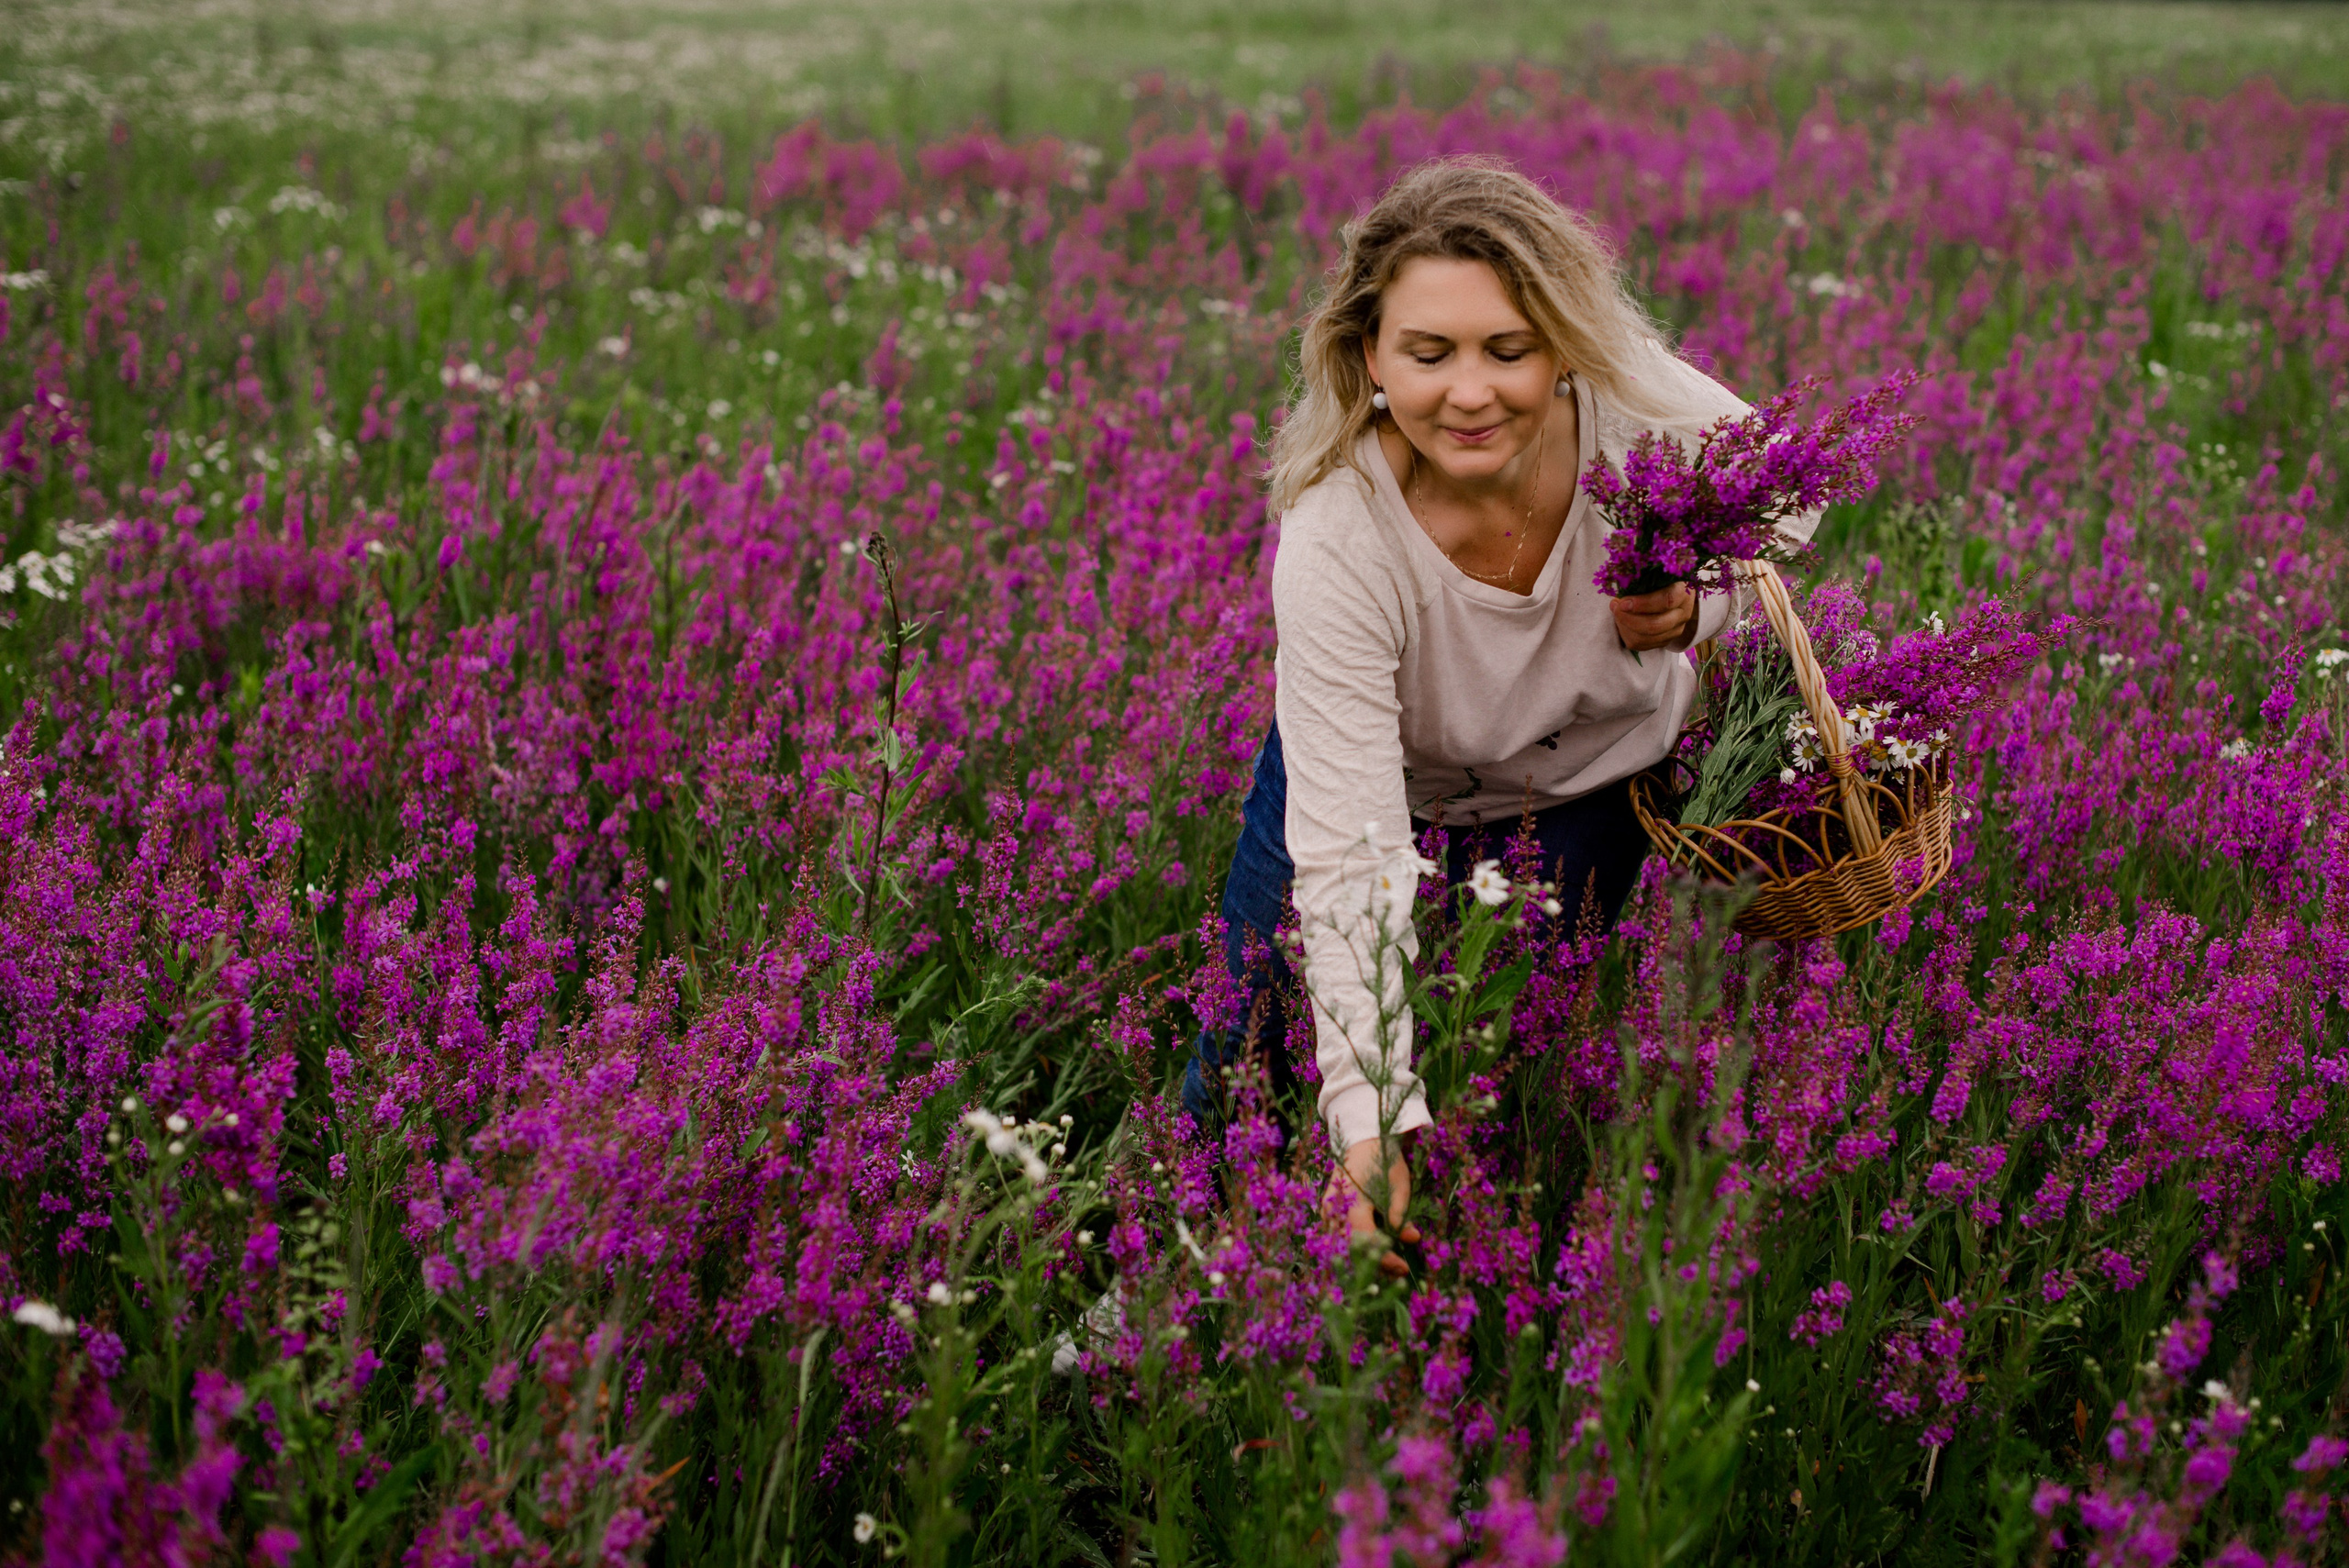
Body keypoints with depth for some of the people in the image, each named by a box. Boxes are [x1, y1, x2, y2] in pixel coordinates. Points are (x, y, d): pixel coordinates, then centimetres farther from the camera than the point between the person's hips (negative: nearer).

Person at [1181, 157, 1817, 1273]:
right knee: (1255, 1072, 0)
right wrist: (1373, 1129, -50)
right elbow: (1350, 864, -40)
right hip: (1384, 780, -1)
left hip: (1595, 786, 2)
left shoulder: (1643, 411, -31)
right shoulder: (1336, 545, -38)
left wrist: (1699, 602, -28)